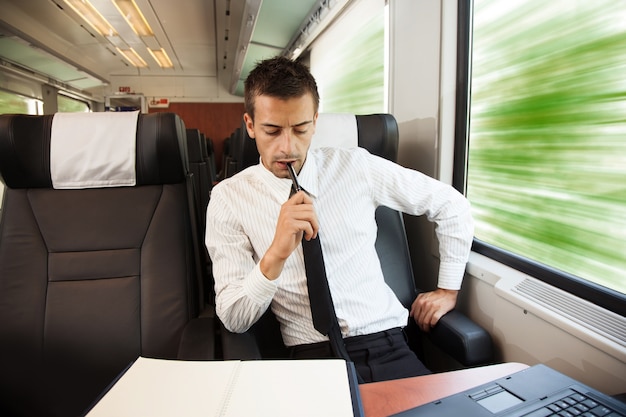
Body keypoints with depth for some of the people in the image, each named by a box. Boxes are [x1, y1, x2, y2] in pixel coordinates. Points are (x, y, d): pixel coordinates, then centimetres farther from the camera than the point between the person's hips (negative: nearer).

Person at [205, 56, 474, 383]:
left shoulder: (357, 166, 0)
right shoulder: (229, 198, -3)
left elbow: (452, 205, 11)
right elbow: (233, 320, -6)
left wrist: (448, 289, 9)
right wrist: (275, 255, -24)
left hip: (388, 347, 2)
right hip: (310, 357, -1)